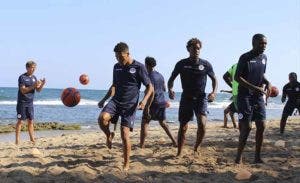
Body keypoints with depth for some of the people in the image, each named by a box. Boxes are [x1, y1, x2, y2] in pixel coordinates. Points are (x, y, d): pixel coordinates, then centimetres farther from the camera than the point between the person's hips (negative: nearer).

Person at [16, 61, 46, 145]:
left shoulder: (34, 77, 9)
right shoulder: (22, 77, -10)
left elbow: (38, 90, 6)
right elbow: (23, 90, -18)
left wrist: (42, 85, -13)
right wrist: (33, 86, -27)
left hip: (30, 102, 6)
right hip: (22, 102, -6)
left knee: (30, 121, 7)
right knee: (20, 121, -3)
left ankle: (32, 139, 12)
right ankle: (17, 140, 1)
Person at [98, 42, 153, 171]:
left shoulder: (139, 67, -6)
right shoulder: (116, 67, 10)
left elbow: (149, 87, -3)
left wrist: (144, 100, -20)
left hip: (130, 105, -4)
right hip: (116, 101, 4)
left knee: (125, 134, -10)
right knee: (102, 118, -27)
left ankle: (126, 165, 6)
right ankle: (109, 136, 6)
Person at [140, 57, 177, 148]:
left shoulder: (150, 77, -15)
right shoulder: (160, 75, 10)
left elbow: (152, 93, -23)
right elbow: (164, 89, 21)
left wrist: (147, 107, -23)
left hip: (153, 103, -8)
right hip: (162, 103, 8)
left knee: (144, 124, -1)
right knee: (163, 123, 20)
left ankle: (141, 145, -3)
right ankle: (174, 141, 17)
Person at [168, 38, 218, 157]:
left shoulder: (205, 64, -1)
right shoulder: (181, 64, -1)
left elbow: (214, 79, 12)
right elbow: (171, 79, 7)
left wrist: (214, 92, -6)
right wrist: (170, 90, -13)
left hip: (200, 98, -1)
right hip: (186, 98, 1)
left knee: (202, 124, -18)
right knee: (183, 127, 3)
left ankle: (196, 149, 6)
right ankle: (179, 154, 17)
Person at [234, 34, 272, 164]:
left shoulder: (264, 58, 10)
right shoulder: (245, 58, -10)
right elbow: (237, 77, -14)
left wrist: (267, 82, 1)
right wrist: (254, 88, -22)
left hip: (259, 97, 6)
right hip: (245, 97, -6)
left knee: (262, 126, 2)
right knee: (246, 127, -9)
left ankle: (257, 157, 12)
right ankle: (239, 157, 4)